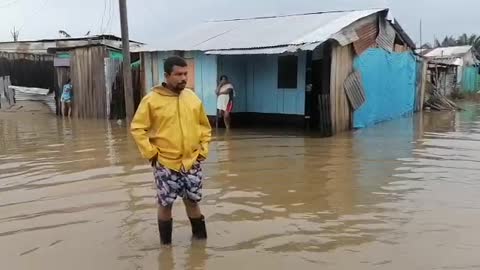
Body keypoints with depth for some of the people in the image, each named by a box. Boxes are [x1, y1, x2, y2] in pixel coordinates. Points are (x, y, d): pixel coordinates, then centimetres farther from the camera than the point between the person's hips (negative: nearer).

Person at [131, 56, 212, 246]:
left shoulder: (193, 98, 4)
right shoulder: (152, 100, -9)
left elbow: (204, 126, 14)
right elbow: (137, 128, -6)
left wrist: (203, 149, 6)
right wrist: (150, 152, -10)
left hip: (192, 162, 3)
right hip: (165, 163, -3)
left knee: (192, 201, 14)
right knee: (165, 204, 8)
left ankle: (200, 237, 30)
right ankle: (165, 242, 25)